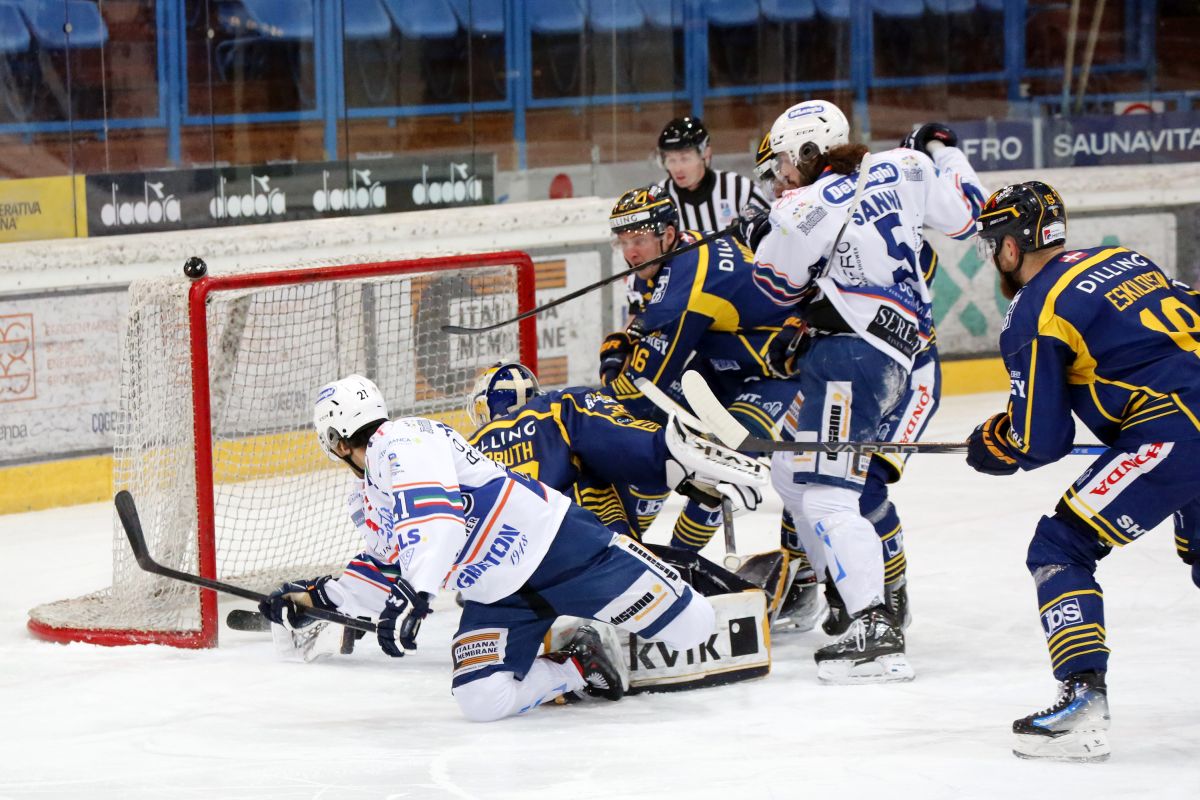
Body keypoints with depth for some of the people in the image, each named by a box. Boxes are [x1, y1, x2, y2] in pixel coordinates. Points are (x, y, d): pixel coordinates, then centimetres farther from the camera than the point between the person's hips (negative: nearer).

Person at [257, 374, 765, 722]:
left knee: (689, 627, -14)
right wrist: (318, 595, 17)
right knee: (483, 699, -15)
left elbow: (434, 513, -34)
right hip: (496, 596, 9)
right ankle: (579, 667, 9)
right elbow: (385, 570, 26)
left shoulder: (401, 443, -17)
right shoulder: (364, 500, 17)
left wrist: (413, 593, -45)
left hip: (554, 543, -9)